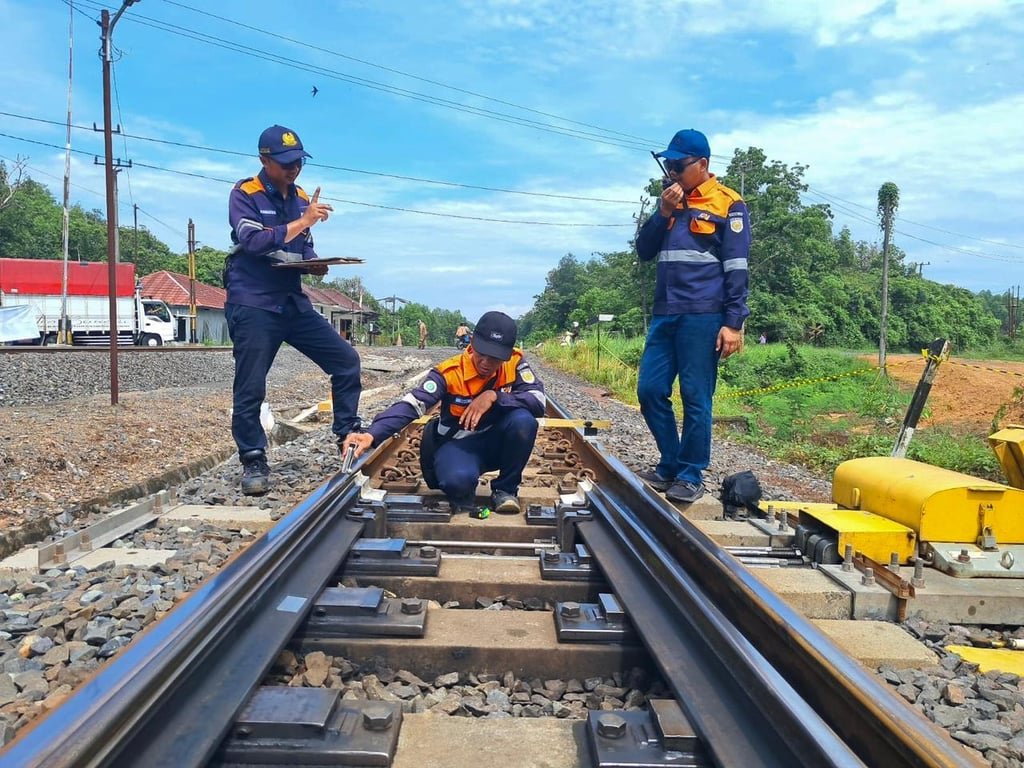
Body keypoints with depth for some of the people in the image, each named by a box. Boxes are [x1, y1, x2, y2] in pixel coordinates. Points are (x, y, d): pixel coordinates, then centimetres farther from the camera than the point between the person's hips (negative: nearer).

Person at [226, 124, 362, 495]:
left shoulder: (302, 198, 13)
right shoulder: (245, 194, -6)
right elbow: (253, 242, -21)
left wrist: (314, 265, -6)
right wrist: (303, 221, -21)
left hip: (293, 302, 6)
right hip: (253, 305, -6)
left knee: (346, 360, 0)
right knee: (250, 388, -3)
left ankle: (348, 436, 12)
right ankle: (253, 461, 12)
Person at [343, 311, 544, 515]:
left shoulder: (514, 363, -12)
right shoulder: (449, 372, -20)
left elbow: (539, 401, -21)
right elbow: (411, 405, -30)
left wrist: (494, 396, -33)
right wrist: (372, 435, -45)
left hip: (496, 443, 3)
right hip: (458, 443, -3)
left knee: (524, 420, -30)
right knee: (458, 479, -38)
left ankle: (505, 489, -7)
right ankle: (462, 492, 3)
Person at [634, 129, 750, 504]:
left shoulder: (728, 204, -1)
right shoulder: (671, 202, 18)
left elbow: (736, 269, -6)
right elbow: (644, 251, 13)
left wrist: (733, 322, -13)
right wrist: (664, 213, -1)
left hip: (703, 316, -6)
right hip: (665, 314, 6)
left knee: (695, 398, -2)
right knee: (650, 390, 4)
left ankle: (691, 476, 9)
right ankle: (670, 465, 19)